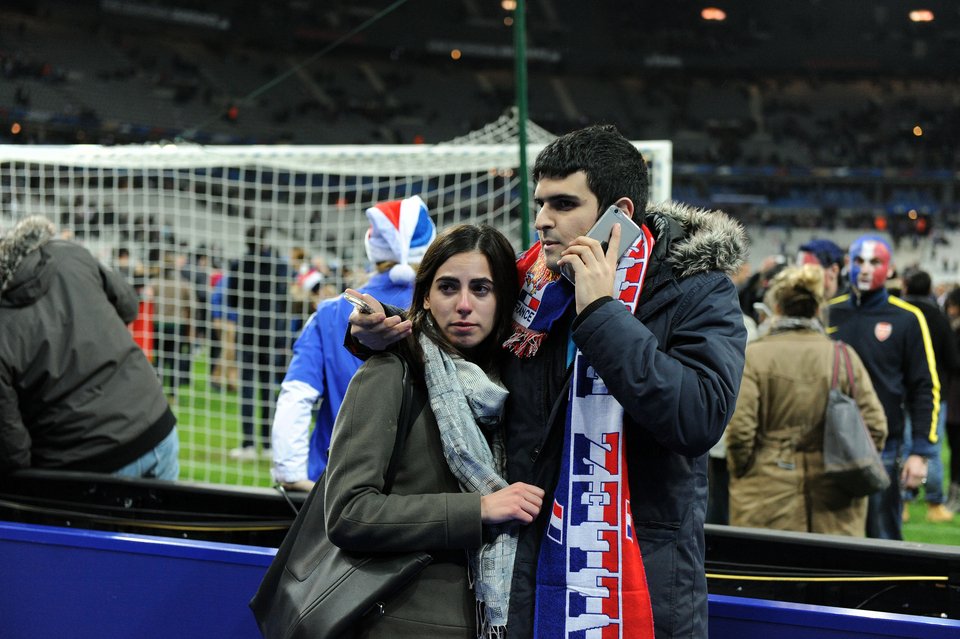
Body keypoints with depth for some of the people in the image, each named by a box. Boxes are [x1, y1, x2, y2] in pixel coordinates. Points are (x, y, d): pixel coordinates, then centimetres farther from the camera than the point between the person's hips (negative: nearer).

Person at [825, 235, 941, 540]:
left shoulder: (906, 319, 0)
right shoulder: (830, 313, 8)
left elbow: (926, 389, 0)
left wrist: (920, 452, -8)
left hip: (884, 449, -3)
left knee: (883, 537, 1)